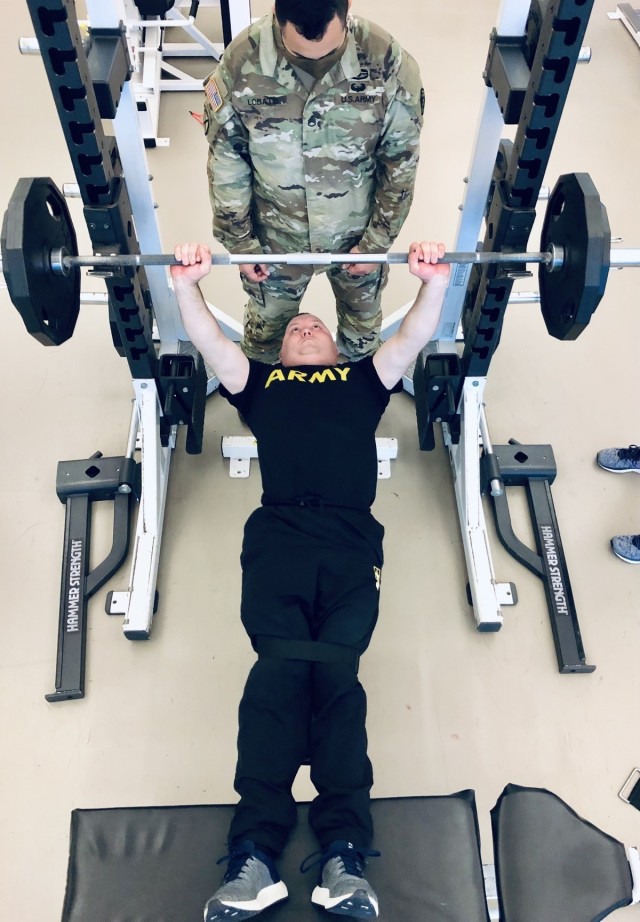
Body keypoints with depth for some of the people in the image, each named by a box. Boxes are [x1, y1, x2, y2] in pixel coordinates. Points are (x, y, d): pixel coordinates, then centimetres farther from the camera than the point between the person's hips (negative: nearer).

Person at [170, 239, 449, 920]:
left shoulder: (364, 377, 36)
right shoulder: (260, 381, 35)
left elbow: (416, 336, 27)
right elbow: (207, 339, 26)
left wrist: (436, 280, 15)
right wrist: (185, 284, 15)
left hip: (350, 541, 0)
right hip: (277, 537, 0)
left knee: (335, 670, -24)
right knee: (281, 667, -25)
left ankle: (345, 855, -29)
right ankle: (253, 854, -30)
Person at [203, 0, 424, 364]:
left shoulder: (388, 64, -26)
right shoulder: (240, 65, -25)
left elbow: (401, 165, -12)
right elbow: (226, 166, -11)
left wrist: (378, 241, -8)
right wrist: (240, 242, -6)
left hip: (357, 234, 0)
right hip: (276, 237, 0)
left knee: (363, 320, 25)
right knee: (266, 324, 23)